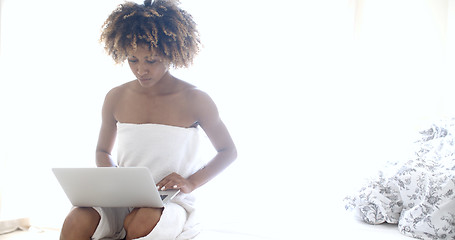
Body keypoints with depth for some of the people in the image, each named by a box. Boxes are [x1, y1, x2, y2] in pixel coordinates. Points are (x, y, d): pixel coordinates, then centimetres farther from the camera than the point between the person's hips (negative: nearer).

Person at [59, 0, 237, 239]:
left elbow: (228, 151, 5)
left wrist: (190, 183, -10)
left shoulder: (195, 100, -5)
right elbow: (103, 151, 19)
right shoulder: (116, 98, 4)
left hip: (173, 202, -2)